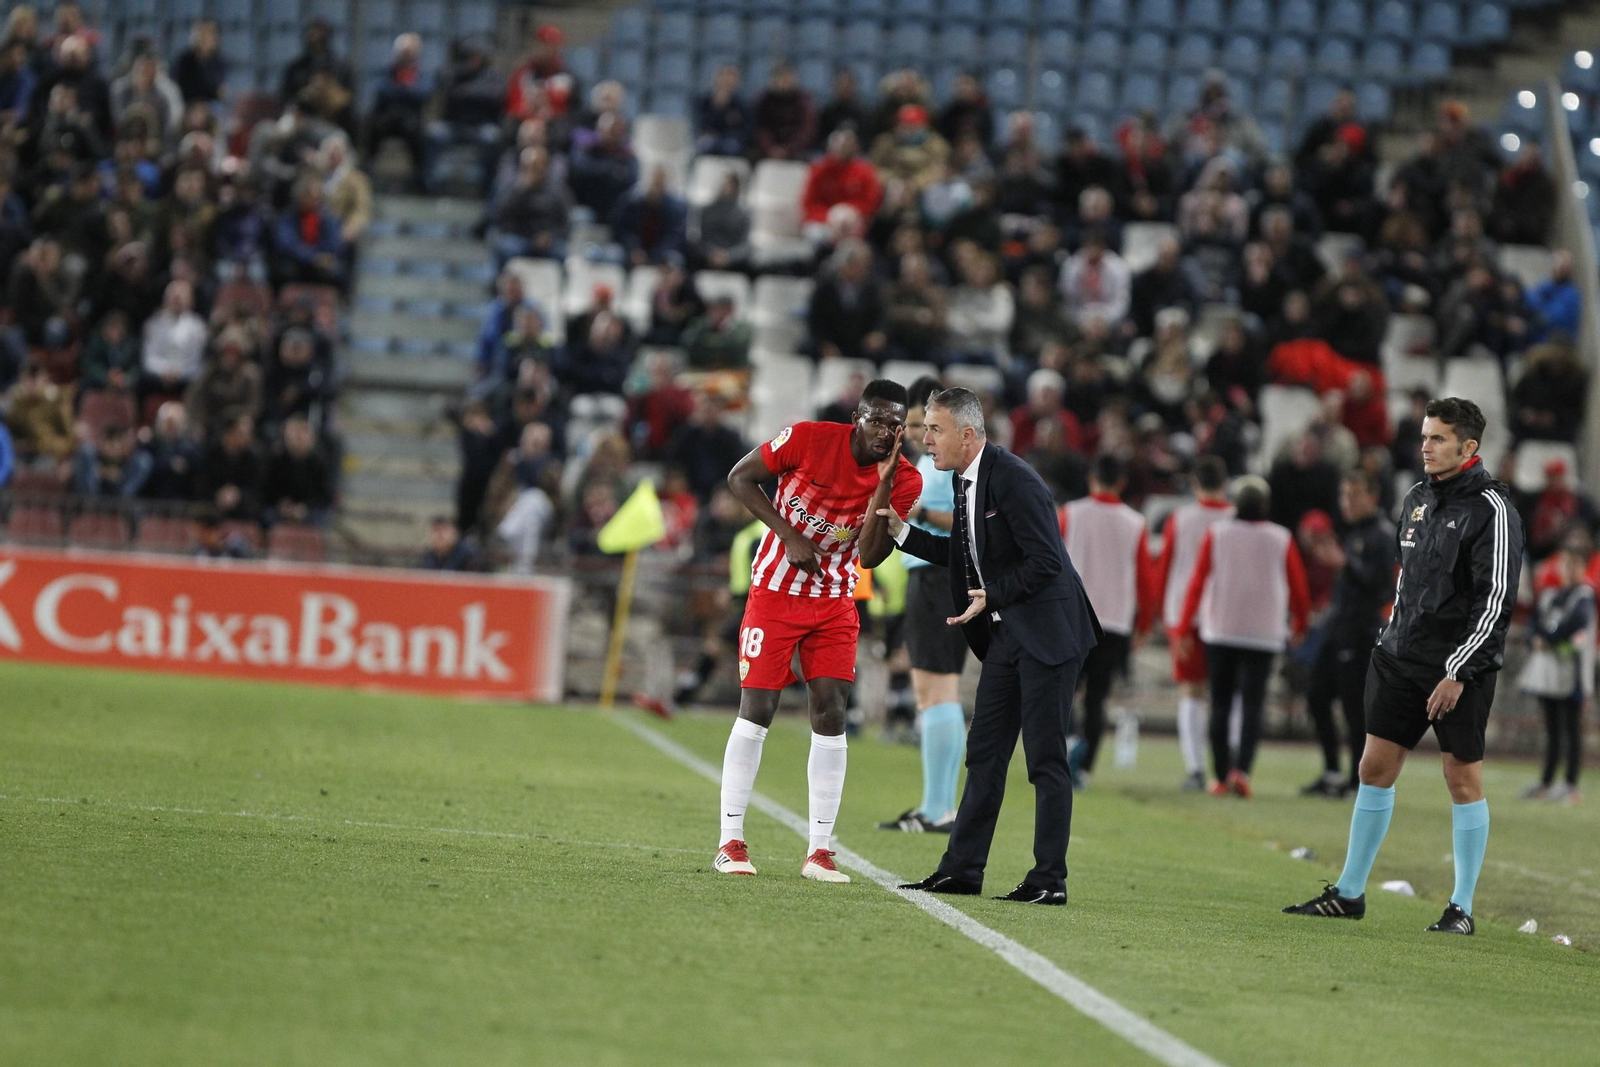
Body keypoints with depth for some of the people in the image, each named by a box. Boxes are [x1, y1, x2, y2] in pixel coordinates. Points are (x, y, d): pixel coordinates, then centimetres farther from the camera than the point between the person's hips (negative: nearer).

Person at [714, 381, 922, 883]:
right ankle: (730, 842, 3)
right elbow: (740, 478, -6)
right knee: (757, 710, -5)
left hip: (835, 604, 3)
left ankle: (820, 851, -1)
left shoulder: (904, 480, -8)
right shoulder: (809, 439, -16)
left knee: (831, 715, -5)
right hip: (775, 592, -3)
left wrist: (883, 484, -21)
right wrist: (789, 535, -15)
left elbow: (869, 555, -12)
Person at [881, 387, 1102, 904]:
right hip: (1007, 632, 10)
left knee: (1046, 758, -5)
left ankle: (1049, 879, -2)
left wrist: (992, 597, -22)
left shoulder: (1013, 479, -19)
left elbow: (1046, 561, -21)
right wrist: (902, 532, 13)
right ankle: (961, 870, 15)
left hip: (1048, 631, -10)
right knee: (985, 752, 11)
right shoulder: (965, 480, 9)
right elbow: (967, 555, 19)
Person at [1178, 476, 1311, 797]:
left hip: (1219, 632, 1)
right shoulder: (1281, 540, 1)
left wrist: (1185, 627, 4)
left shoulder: (1216, 534, 0)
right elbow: (1298, 587, 6)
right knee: (1252, 706, -1)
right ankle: (1241, 769, -19)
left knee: (1220, 706, 8)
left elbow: (1197, 582, -1)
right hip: (1264, 635, -1)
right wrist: (1300, 626, 23)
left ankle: (1222, 777, 6)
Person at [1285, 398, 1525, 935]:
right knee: (1376, 766, 6)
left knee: (1463, 777, -1)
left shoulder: (1492, 511, -12)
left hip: (1461, 668, -7)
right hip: (1401, 658, 7)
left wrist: (1458, 672, -19)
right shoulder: (1418, 499, 11)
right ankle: (1349, 893, 14)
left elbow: (1497, 600, -16)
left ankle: (1463, 907, 7)